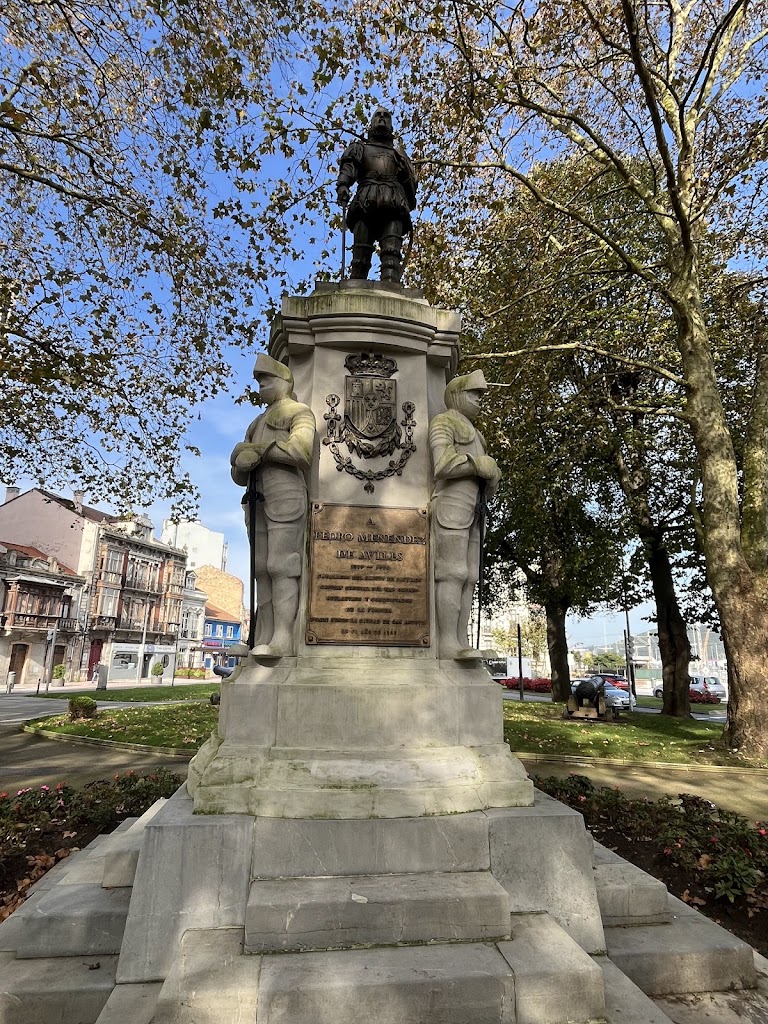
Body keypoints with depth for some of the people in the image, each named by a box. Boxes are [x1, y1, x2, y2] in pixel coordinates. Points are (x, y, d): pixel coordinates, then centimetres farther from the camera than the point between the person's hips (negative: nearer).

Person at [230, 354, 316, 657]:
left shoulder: (299, 411, 9)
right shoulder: (257, 423, 31)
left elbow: (301, 451, -13)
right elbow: (239, 476, 23)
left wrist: (258, 449, -5)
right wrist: (242, 460, -2)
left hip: (286, 495, -7)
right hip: (257, 501, 7)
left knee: (281, 568, -13)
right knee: (262, 571, 0)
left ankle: (281, 642, -14)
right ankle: (262, 644, -1)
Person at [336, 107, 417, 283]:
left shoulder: (399, 155, 38)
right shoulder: (360, 149, 32)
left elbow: (410, 184, 26)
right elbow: (348, 167, 10)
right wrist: (342, 185, -12)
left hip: (394, 205, 1)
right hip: (366, 203, 0)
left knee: (391, 250, -23)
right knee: (361, 252, -17)